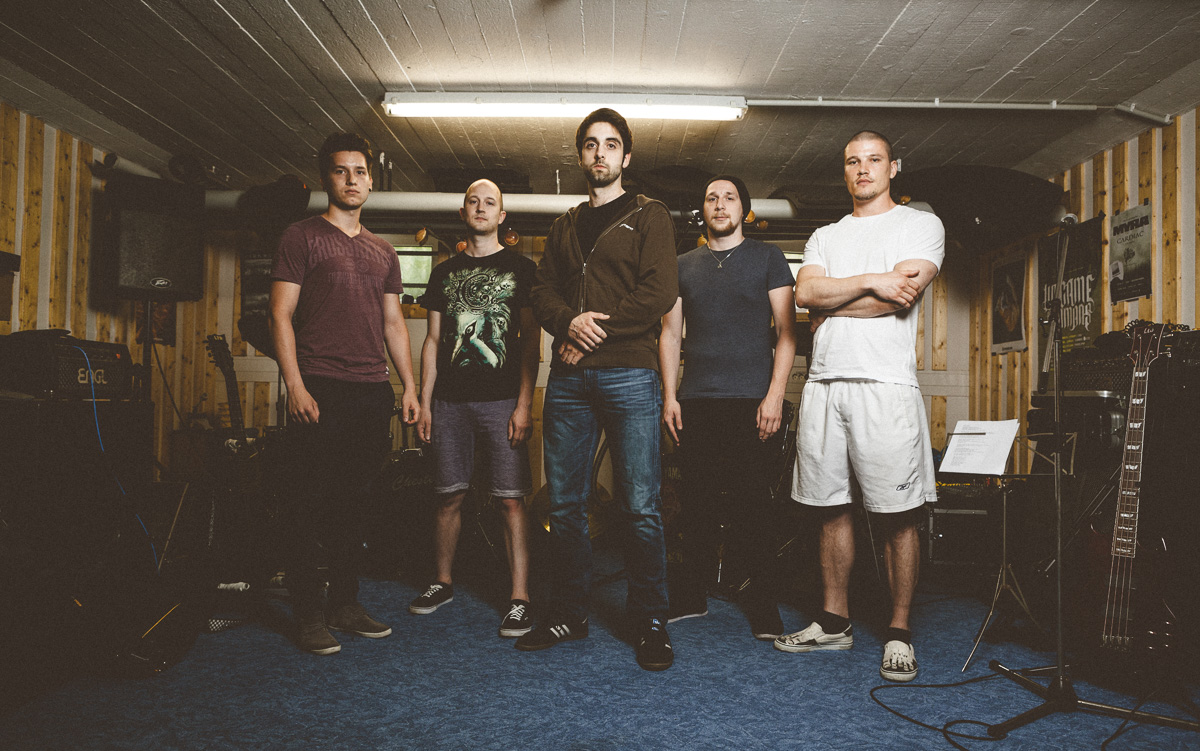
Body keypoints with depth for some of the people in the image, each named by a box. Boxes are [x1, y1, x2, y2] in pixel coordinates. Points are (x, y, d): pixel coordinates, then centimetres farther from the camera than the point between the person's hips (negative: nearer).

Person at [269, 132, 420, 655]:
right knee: (311, 505, -2)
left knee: (353, 503, 10)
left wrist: (410, 387, 11)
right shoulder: (302, 237, 3)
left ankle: (345, 604, 20)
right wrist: (295, 387, -13)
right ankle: (308, 616, 8)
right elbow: (281, 315, -3)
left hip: (373, 394, 5)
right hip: (320, 391, -5)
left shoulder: (383, 253, 20)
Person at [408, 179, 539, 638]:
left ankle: (520, 598, 0)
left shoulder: (520, 268, 6)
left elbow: (531, 340, 0)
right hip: (450, 401, 4)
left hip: (502, 401, -3)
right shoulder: (445, 272, 17)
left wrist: (524, 404, -9)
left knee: (510, 499, -5)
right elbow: (433, 340, 16)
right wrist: (424, 403, 8)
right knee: (450, 496, 8)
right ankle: (443, 582, 25)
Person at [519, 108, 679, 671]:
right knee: (564, 504, 7)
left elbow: (659, 292, -5)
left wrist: (597, 333, -9)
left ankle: (649, 622, 8)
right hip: (569, 380, 5)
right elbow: (542, 291, 13)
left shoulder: (649, 217, 8)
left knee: (640, 507, -4)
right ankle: (569, 614, 20)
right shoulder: (565, 225, 23)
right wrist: (571, 322, -9)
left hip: (628, 375, -4)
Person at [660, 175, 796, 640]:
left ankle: (761, 602, 8)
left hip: (750, 400, -3)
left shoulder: (767, 258, 8)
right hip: (696, 401, 3)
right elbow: (670, 332, 15)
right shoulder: (684, 265, 17)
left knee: (753, 503, -3)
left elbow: (786, 330, 2)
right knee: (696, 501, 5)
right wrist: (669, 396, 5)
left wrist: (774, 396, -9)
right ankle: (691, 596, 17)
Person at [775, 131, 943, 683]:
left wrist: (831, 305, 0)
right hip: (823, 383, 4)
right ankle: (834, 622, 20)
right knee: (831, 507, 8)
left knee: (898, 514, -2)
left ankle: (899, 631, 10)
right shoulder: (825, 237, 22)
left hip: (885, 383, -4)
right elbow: (805, 294, 2)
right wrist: (872, 281, -7)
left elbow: (902, 297, -8)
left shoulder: (921, 224, 9)